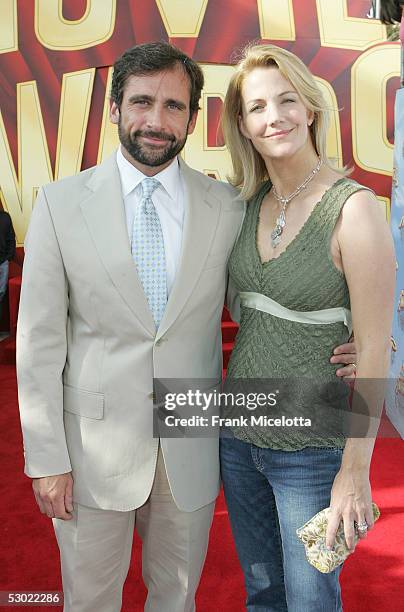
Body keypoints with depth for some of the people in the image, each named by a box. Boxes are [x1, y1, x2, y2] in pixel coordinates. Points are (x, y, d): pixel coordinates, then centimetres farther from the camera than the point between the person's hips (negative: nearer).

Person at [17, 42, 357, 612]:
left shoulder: (228, 206, -3)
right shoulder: (61, 203, -7)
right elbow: (40, 340, -6)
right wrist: (47, 459, -7)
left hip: (191, 451, 2)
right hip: (95, 449, -1)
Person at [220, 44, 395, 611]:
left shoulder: (353, 207, -17)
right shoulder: (251, 203, 2)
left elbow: (374, 351, -16)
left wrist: (355, 472, -14)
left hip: (312, 449, -5)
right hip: (239, 432, 6)